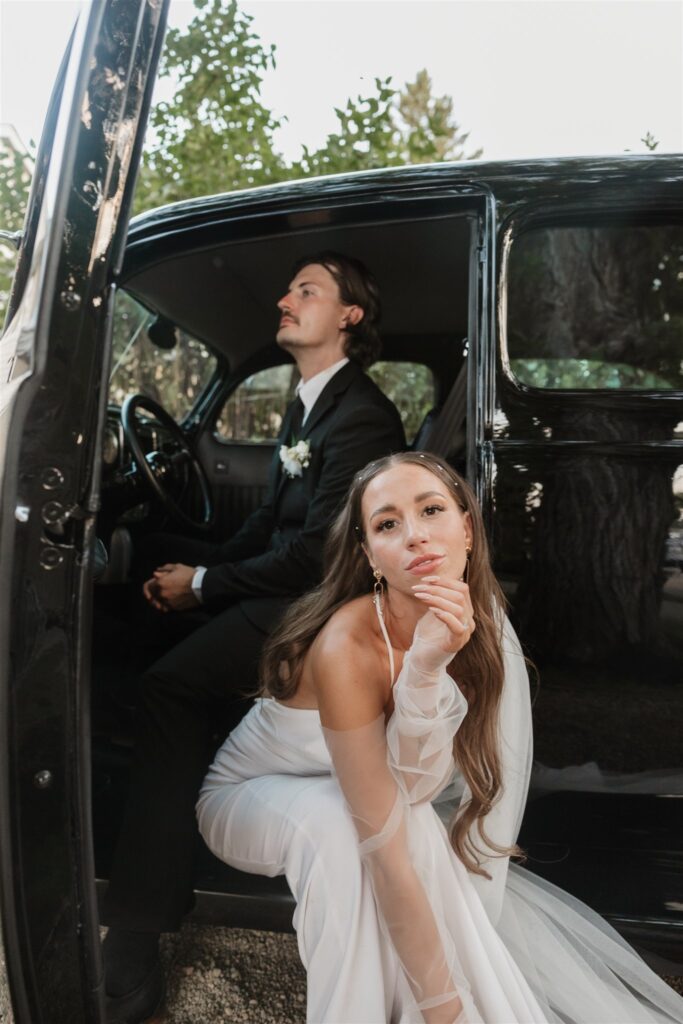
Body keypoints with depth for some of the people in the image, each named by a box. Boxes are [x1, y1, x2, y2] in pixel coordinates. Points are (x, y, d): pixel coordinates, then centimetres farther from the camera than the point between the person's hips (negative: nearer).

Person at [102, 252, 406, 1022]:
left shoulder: (361, 416, -15)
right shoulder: (305, 405, 17)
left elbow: (316, 554, -21)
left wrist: (205, 584, -12)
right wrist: (195, 566, 2)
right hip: (284, 583, 11)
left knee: (173, 684, -27)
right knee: (159, 554, 9)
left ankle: (134, 944, -21)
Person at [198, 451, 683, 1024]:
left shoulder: (474, 617, -18)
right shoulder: (347, 648, -36)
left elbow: (414, 788, -28)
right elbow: (386, 849, -34)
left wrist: (427, 670, -43)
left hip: (329, 797, 4)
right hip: (251, 795, -4)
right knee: (349, 821, -34)